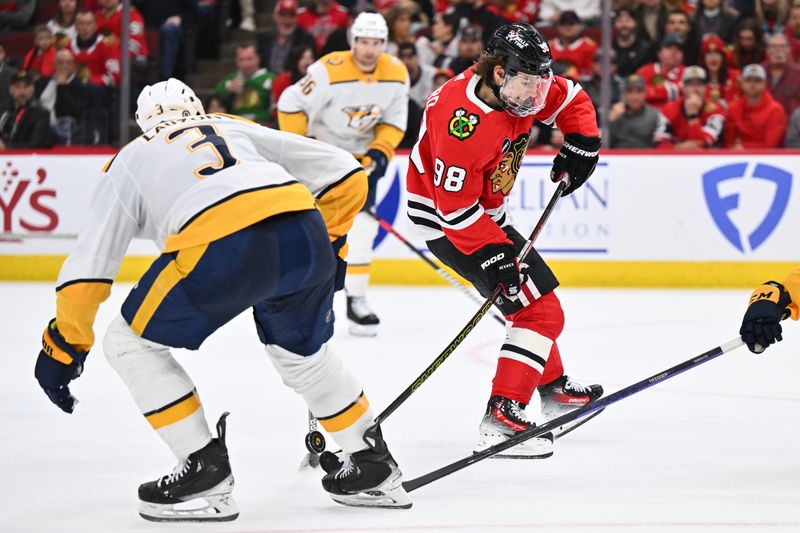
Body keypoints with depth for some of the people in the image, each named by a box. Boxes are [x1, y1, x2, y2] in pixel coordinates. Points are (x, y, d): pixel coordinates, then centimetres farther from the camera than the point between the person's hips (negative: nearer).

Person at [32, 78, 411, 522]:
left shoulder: (129, 161, 28)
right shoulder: (236, 129, 35)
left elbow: (87, 267, 20)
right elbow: (345, 175, 30)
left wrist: (62, 346, 27)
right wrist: (329, 247, 40)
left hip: (222, 249, -5)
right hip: (304, 235, 5)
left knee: (130, 344, 17)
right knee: (301, 351, 32)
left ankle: (205, 469, 11)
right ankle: (372, 466, 37)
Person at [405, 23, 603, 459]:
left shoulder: (518, 89, -8)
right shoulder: (464, 121, -34)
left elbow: (571, 99, 13)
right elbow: (457, 208, -32)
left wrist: (580, 144, 0)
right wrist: (493, 256, -32)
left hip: (484, 210, 10)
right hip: (443, 220, -10)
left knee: (534, 290, 25)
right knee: (538, 308, -16)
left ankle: (553, 387, 46)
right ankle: (501, 418, -21)